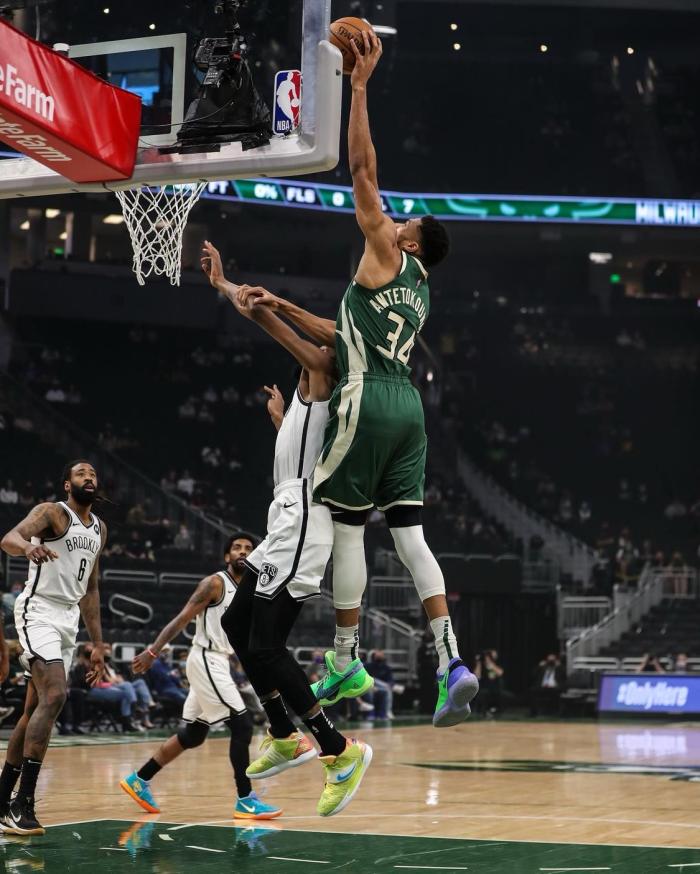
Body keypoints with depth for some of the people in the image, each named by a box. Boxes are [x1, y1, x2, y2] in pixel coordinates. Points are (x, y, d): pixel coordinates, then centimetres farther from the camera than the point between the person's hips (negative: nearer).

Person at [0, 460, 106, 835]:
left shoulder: (99, 529, 16)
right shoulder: (51, 512, -8)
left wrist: (97, 644, 19)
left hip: (68, 619, 8)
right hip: (39, 611, -8)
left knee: (34, 710, 10)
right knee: (54, 696, -23)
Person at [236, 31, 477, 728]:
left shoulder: (389, 259, 2)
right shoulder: (418, 296, 25)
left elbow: (363, 170, -3)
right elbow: (341, 336, 33)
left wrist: (360, 86, -2)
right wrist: (279, 308, 32)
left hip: (369, 401, -8)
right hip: (406, 403, 8)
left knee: (346, 527, 1)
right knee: (409, 534, 2)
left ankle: (345, 659, 6)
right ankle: (451, 663, -11)